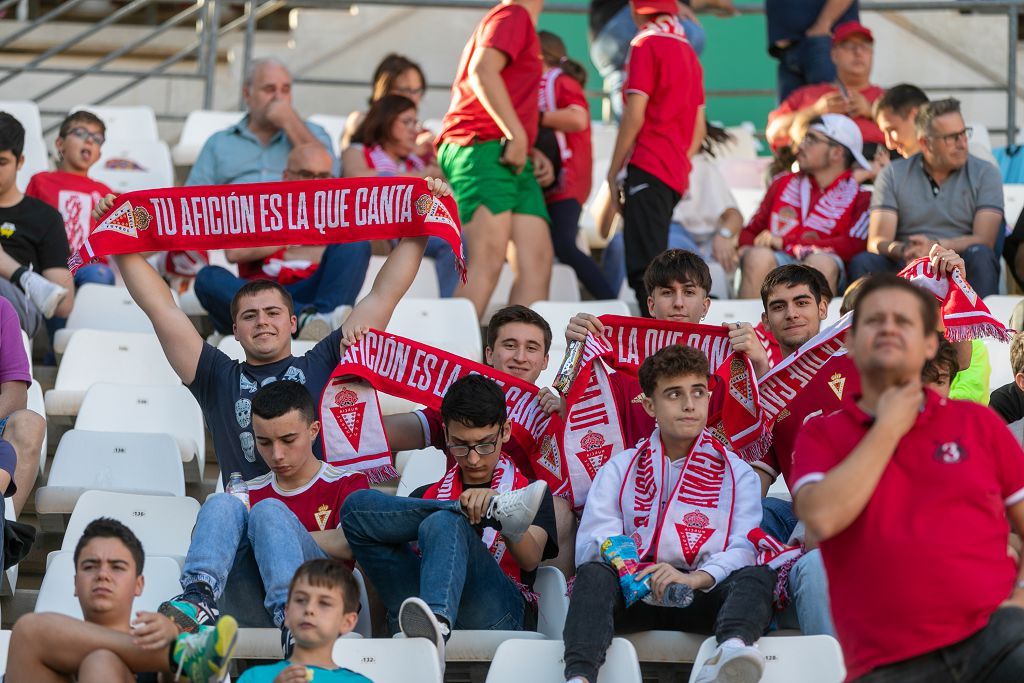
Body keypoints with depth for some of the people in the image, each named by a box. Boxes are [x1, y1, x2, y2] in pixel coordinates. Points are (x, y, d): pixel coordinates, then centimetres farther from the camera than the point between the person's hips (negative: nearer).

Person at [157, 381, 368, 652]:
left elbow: (348, 544, -3)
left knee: (268, 511, -25)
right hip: (250, 613, 3)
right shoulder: (249, 493, 27)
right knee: (223, 504, -15)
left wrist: (282, 535, -1)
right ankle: (199, 597, -47)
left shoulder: (346, 483, 17)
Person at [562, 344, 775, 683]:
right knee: (595, 573, -31)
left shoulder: (736, 472, 18)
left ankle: (732, 649, -63)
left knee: (757, 576, -30)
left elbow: (746, 547, -1)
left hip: (702, 599, 0)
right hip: (635, 592, 0)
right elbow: (591, 543, 5)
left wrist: (695, 578, -22)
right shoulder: (619, 469, 21)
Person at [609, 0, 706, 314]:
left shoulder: (646, 44, -6)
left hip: (648, 169, -8)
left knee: (645, 268, -13)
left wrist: (614, 170, -7)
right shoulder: (688, 51, 17)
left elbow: (634, 114, -12)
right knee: (651, 262, 14)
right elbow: (699, 127, 18)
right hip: (677, 175, 8)